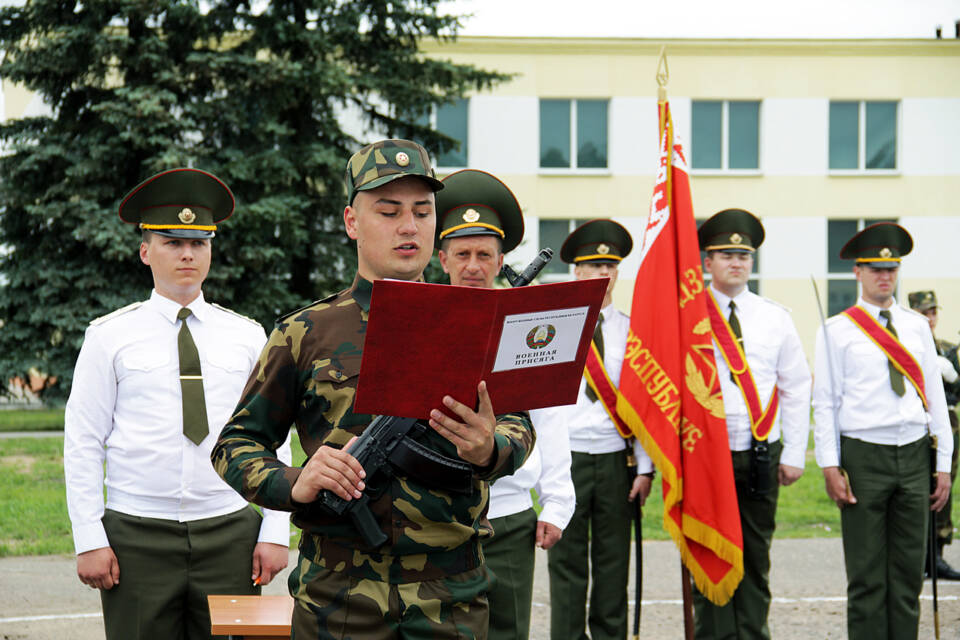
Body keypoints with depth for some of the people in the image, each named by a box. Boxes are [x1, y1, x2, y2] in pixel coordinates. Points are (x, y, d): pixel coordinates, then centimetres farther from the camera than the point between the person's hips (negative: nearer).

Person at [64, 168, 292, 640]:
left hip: (229, 533, 2)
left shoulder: (247, 336, 9)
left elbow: (274, 439, 8)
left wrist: (275, 532, 0)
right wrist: (89, 540, -6)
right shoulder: (110, 336, 3)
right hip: (136, 535, -1)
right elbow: (82, 444, 1)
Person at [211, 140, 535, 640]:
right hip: (339, 598, -1)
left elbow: (518, 426, 1)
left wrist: (489, 450, -23)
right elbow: (235, 446, 6)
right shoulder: (305, 335, 3)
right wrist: (294, 485, -15)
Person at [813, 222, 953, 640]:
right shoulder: (837, 331, 1)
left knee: (909, 569, 6)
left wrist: (944, 463, 7)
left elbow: (934, 395, 12)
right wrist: (830, 467, -9)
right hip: (864, 454, -4)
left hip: (914, 454, 4)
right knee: (867, 574, -1)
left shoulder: (917, 327, 12)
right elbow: (825, 402, -2)